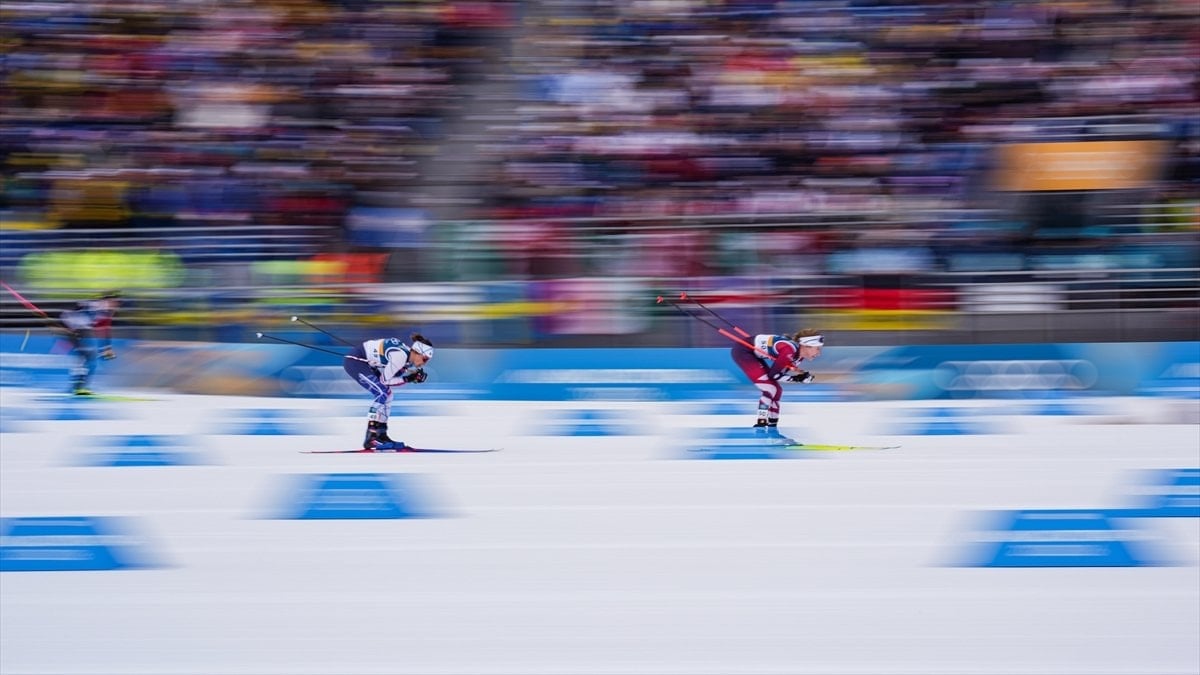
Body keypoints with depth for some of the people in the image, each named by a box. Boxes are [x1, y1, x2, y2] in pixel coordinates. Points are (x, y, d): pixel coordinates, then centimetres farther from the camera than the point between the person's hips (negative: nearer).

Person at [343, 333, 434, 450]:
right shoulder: (400, 355, -25)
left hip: (367, 364, 10)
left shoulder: (408, 354, 2)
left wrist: (418, 374, -7)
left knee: (387, 394, 11)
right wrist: (408, 379, -18)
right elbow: (385, 380, -19)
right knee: (382, 393, -18)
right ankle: (370, 438, -21)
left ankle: (381, 435, 17)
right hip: (355, 360, -10)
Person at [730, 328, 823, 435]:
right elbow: (773, 374, -23)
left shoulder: (800, 353, -3)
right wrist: (795, 378, -17)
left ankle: (772, 427, 20)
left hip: (754, 354, 10)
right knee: (770, 389, -15)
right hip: (742, 352, -10)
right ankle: (760, 426, -11)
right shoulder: (789, 350, -29)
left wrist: (802, 374, -10)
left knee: (776, 390, 11)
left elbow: (785, 369, 5)